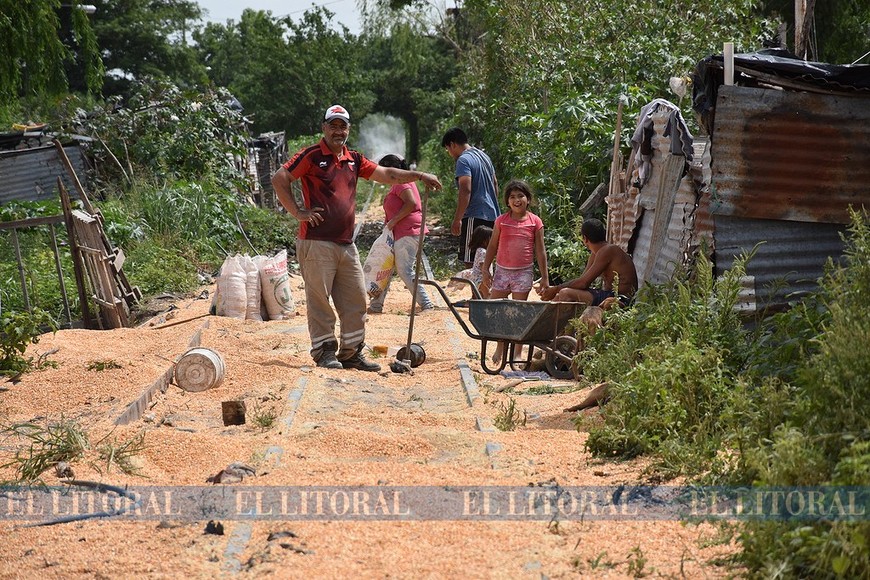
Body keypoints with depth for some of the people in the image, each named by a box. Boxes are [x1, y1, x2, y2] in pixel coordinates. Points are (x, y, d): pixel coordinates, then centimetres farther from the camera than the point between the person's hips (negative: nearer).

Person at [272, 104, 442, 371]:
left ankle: (352, 354, 16)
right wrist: (298, 212, -12)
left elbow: (387, 174, 18)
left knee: (356, 301, 7)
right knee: (319, 300, -1)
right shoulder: (312, 156, -4)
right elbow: (279, 179, -9)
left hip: (346, 244, 7)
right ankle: (324, 352, 7)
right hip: (316, 243, -7)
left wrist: (419, 175, 8)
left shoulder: (354, 159, 15)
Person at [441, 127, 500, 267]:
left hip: (475, 217, -9)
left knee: (470, 261, -9)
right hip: (492, 215, 10)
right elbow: (495, 184, 23)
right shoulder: (484, 156, 17)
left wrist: (457, 220, -20)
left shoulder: (463, 160, -12)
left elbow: (466, 190, -21)